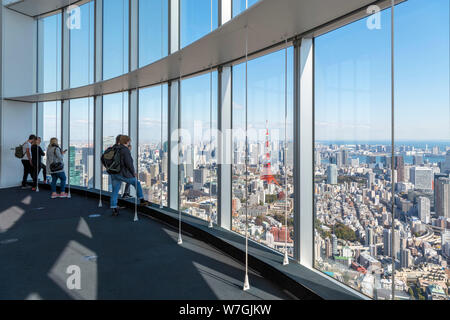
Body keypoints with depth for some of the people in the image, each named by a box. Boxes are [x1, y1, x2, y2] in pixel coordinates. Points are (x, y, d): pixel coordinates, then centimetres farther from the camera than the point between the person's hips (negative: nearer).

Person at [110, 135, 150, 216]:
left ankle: (114, 209, 8)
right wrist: (133, 172, -6)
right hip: (123, 174, -7)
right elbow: (128, 163, -18)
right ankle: (141, 201, 22)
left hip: (114, 174, 7)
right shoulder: (125, 150, -15)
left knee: (115, 192, 10)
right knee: (137, 183, 14)